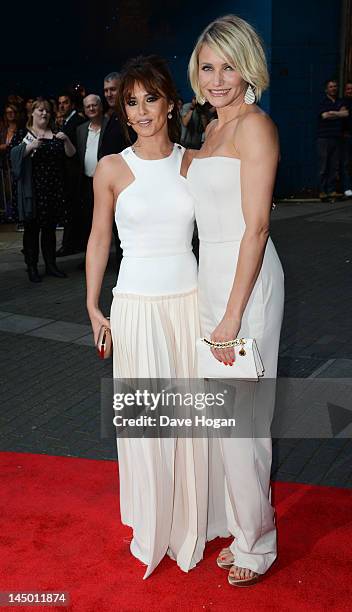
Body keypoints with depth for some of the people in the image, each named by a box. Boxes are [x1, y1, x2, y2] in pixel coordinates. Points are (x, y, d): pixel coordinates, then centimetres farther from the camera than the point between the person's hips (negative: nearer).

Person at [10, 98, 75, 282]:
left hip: (54, 189, 3)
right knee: (31, 228, -1)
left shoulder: (56, 135, 15)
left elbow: (70, 154, 7)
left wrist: (66, 140, -11)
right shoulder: (22, 134, 6)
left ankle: (50, 264, 15)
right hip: (32, 189, -3)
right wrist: (30, 146, -23)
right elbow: (14, 154, -8)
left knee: (50, 228, 8)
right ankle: (32, 267, 3)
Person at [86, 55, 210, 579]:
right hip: (137, 306, -1)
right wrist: (92, 307, 3)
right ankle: (152, 531, 28)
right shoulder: (112, 169, -1)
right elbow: (98, 239, 6)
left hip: (190, 301, 2)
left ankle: (188, 528, 31)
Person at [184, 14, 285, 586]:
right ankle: (242, 526, 30)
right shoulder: (212, 130, 16)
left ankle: (257, 543, 18)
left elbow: (256, 226, -17)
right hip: (210, 276, 9)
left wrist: (232, 316, -18)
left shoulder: (254, 125, -11)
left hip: (247, 280, -8)